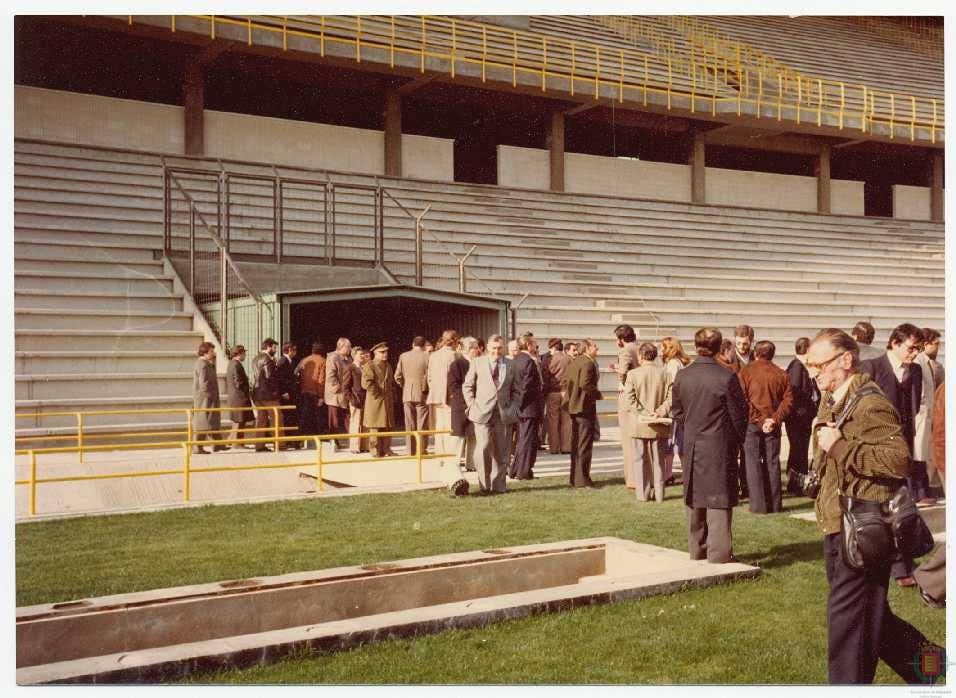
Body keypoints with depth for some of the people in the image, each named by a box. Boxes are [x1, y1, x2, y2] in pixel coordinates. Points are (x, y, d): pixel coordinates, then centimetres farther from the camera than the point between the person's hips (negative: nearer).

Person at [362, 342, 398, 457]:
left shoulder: (388, 366, 17)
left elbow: (392, 382, 26)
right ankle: (376, 451, 2)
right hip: (376, 401, -7)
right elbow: (366, 383, -18)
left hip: (388, 402, 7)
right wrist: (377, 394, -16)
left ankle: (386, 449, 16)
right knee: (376, 427, -3)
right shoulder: (369, 366, -8)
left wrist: (393, 393, 12)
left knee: (388, 426, 8)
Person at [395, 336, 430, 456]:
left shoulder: (403, 356, 3)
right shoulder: (427, 356, -7)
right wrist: (426, 388, 6)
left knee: (410, 425, 9)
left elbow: (397, 376, 3)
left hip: (407, 395, 3)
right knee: (422, 425, 2)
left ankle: (411, 450, 11)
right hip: (422, 395, -3)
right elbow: (429, 376, -10)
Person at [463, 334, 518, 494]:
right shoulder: (477, 363, 4)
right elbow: (467, 386, 9)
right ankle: (484, 485, 1)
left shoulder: (511, 365, 8)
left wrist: (512, 408, 4)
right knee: (483, 449, -11)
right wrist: (472, 405, 0)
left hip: (504, 414, 2)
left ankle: (499, 485, 15)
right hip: (482, 413, -2)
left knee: (501, 452, 6)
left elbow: (515, 390, 15)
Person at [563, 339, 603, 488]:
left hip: (574, 407, 9)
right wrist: (598, 394, -13)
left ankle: (575, 478, 21)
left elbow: (564, 381, 15)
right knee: (585, 444, -4)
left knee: (575, 443, 15)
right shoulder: (588, 363, -15)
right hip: (585, 406, -9)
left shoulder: (574, 362, 13)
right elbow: (585, 384, -25)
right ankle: (582, 479, -3)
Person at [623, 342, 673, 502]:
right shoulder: (665, 374, -1)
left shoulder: (633, 374, -7)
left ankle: (642, 493, 8)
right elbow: (671, 398, -5)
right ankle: (659, 493, 12)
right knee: (658, 459, 10)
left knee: (640, 459, 7)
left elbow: (629, 399, -12)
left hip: (639, 424, -2)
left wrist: (642, 413, -10)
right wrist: (659, 412, -7)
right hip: (659, 425, 2)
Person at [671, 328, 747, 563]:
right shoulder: (727, 378, -15)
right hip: (720, 448, -4)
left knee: (694, 502, 15)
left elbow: (676, 411, 7)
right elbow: (738, 416, -7)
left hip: (691, 448, 5)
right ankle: (719, 556, -1)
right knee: (719, 501, 0)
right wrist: (736, 442, 9)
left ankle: (697, 553, 25)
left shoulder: (682, 376, -2)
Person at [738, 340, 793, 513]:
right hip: (773, 426, 3)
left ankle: (758, 505, -2)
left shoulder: (745, 372, -4)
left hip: (752, 423, -3)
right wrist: (775, 419, -7)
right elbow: (788, 400, 0)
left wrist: (759, 419, -9)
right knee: (772, 463, 11)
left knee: (753, 463, 1)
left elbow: (742, 399, -10)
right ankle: (775, 504, 14)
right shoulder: (782, 374, 6)